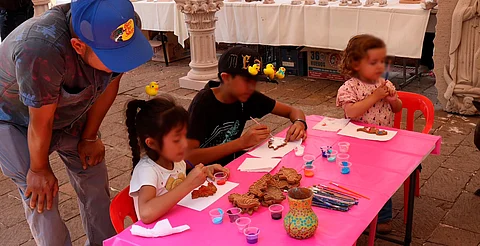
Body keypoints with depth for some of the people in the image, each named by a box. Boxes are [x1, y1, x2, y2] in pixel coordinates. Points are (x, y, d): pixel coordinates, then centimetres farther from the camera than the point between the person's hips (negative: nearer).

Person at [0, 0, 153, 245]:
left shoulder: (124, 30, -27)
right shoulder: (42, 50, -43)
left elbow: (109, 86, -11)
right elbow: (41, 122, -28)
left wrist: (89, 138, -3)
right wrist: (39, 169, -13)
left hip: (70, 112, 5)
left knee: (95, 183, 4)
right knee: (41, 199, -10)